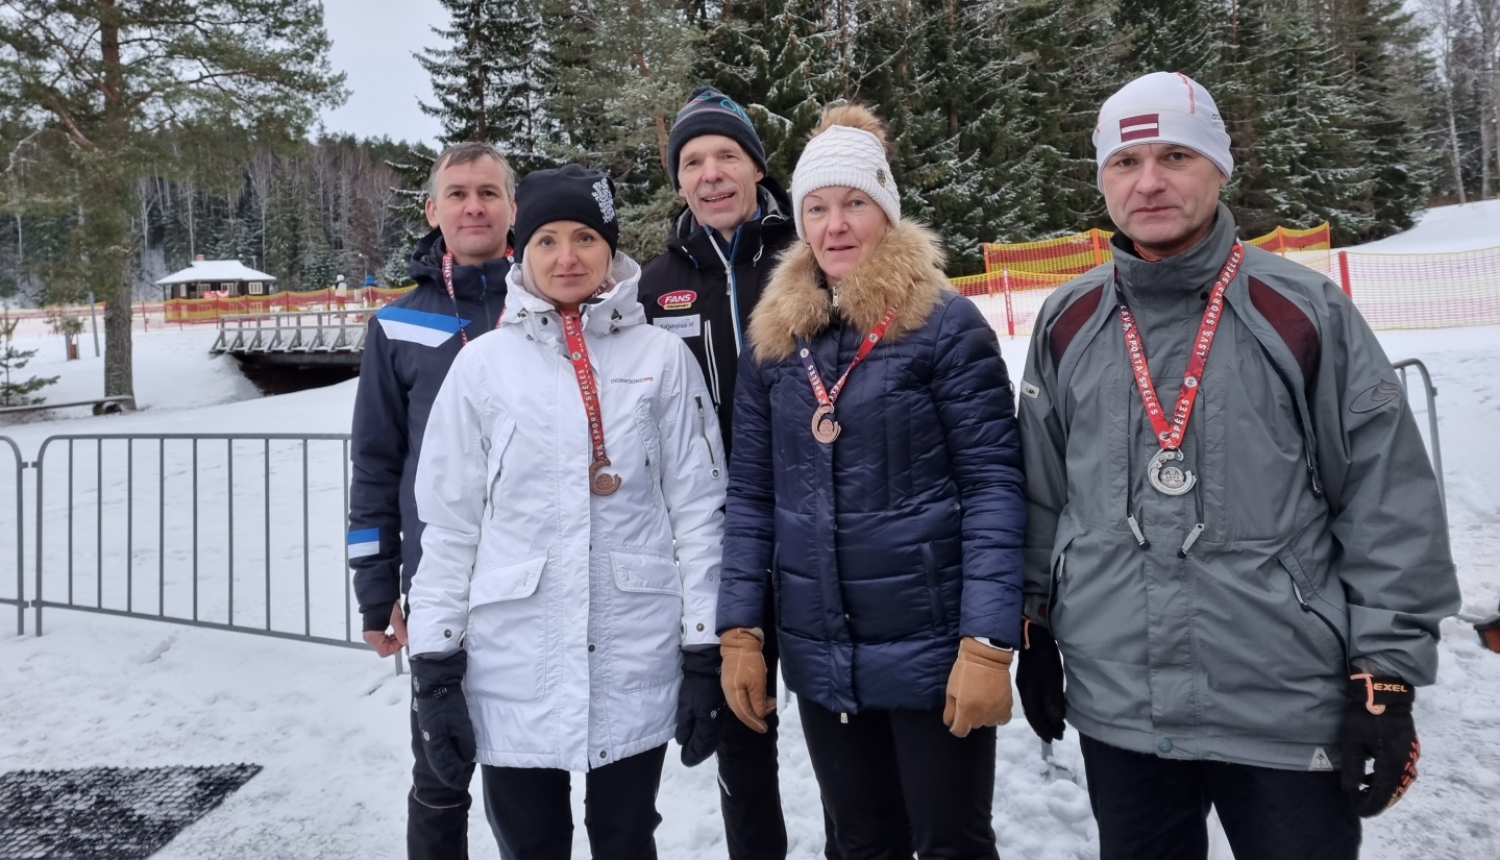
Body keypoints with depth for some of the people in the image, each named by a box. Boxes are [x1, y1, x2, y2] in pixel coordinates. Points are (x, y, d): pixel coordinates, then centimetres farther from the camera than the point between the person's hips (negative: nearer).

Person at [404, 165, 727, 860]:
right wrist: (434, 664, 0)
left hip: (636, 661, 0)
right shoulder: (483, 364, 1)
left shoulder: (662, 356, 0)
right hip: (511, 667, 0)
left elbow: (698, 507, 0)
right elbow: (448, 522, 2)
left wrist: (705, 648, -2)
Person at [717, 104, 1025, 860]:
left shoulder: (946, 324, -8)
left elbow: (993, 488, -11)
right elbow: (750, 494, 7)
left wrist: (988, 643, -16)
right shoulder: (772, 336, 6)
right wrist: (739, 629, 3)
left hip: (932, 647, -4)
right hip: (820, 654, 4)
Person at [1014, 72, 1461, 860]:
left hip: (1288, 708, -2)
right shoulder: (1065, 324, 2)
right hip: (1115, 706, 3)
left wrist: (1386, 675, -6)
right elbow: (1040, 495, 10)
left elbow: (1391, 505, -5)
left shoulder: (1305, 312, -7)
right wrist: (1035, 627, 12)